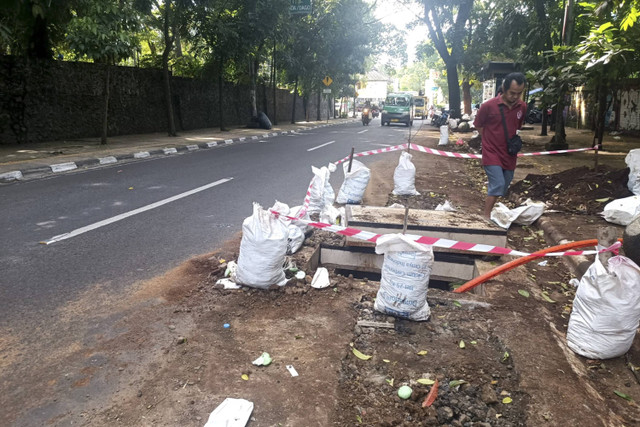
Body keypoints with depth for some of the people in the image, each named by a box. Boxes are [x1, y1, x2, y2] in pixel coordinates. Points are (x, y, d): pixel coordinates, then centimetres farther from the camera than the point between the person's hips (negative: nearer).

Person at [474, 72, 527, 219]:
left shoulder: (522, 107, 0)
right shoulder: (489, 106, -14)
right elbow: (478, 126, 1)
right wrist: (490, 142, 1)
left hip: (509, 155, 6)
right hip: (492, 153, -5)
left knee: (503, 189, 11)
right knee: (498, 185, -18)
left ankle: (491, 212, 26)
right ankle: (485, 216, -10)